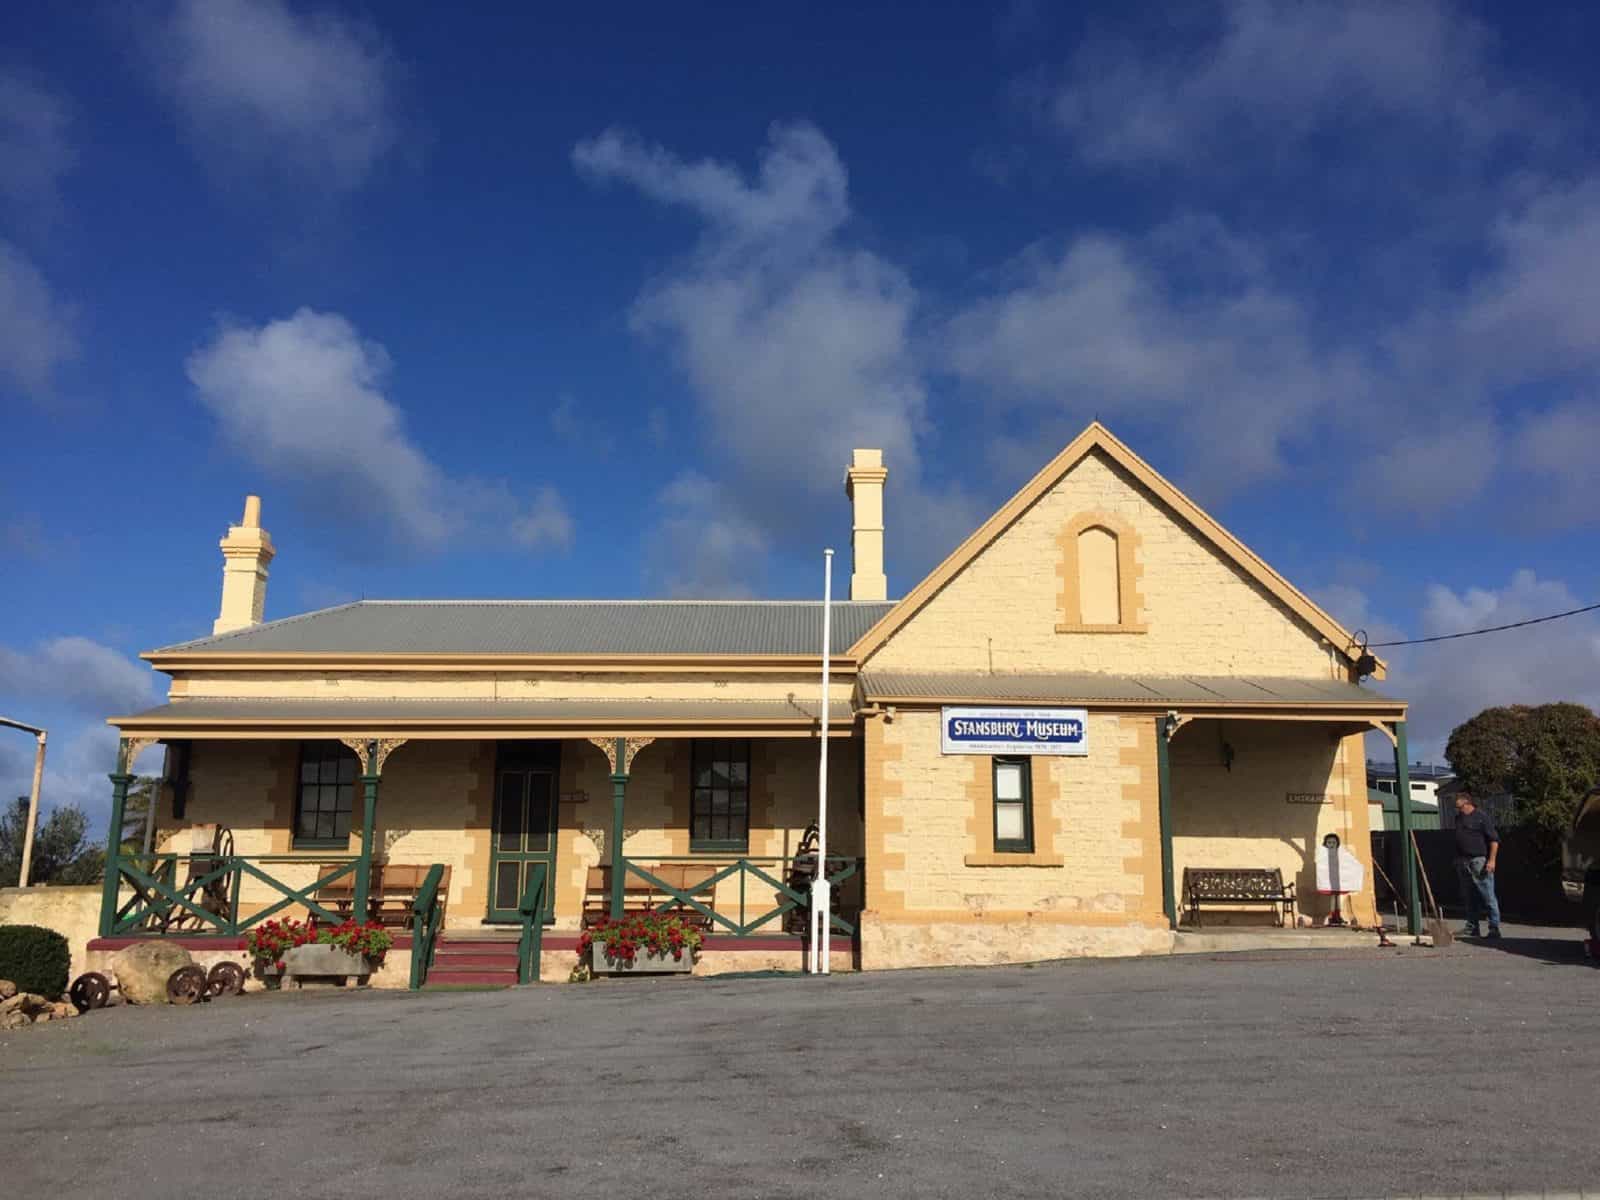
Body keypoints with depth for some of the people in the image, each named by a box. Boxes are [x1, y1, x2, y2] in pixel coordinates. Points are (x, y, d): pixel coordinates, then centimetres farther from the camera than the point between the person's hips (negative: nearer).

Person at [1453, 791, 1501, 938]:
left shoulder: (1482, 817, -7)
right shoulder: (1459, 818, 15)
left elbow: (1494, 840, -11)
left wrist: (1492, 860, -17)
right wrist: (1458, 860, 20)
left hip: (1480, 861, -7)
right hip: (1463, 863, 7)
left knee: (1488, 896, -5)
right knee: (1469, 898, 10)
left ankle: (1494, 928, -1)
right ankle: (1472, 928, 17)